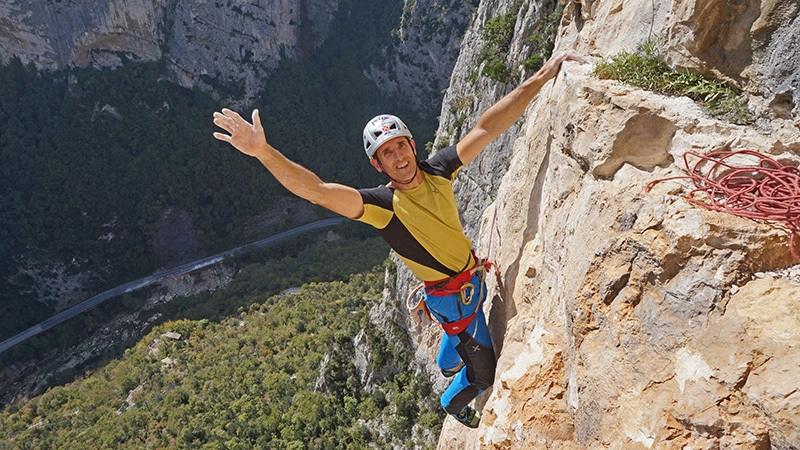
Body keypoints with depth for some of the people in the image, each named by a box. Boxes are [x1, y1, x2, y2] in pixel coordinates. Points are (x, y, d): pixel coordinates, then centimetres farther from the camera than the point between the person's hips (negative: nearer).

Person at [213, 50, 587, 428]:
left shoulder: (437, 170, -12)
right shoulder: (383, 203, -28)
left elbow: (487, 128, -15)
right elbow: (317, 191, -42)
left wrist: (540, 78, -20)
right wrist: (263, 151, -55)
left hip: (473, 278, 6)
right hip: (452, 297, -6)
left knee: (460, 330, 36)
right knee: (484, 372, 8)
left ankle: (446, 365, 71)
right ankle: (453, 404, 44)